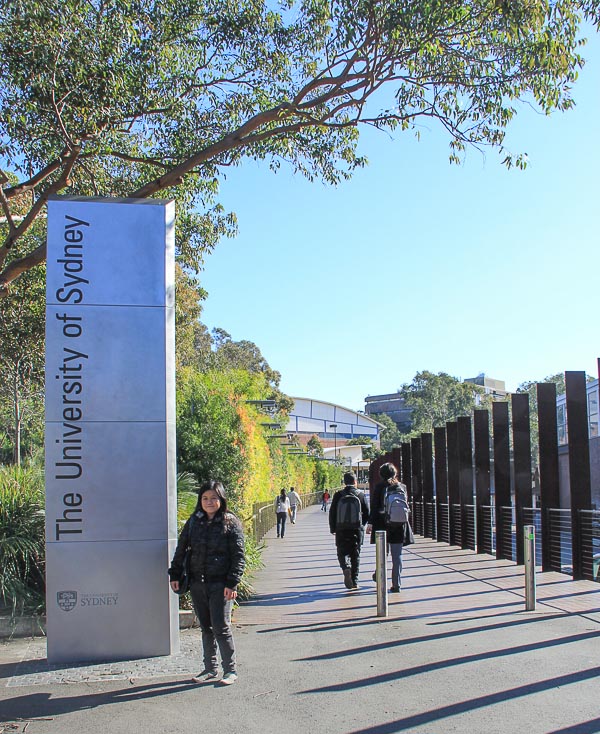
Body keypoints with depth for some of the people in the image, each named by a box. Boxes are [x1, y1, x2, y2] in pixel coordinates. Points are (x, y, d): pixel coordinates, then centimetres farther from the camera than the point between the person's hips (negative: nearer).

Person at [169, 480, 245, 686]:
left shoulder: (230, 523, -5)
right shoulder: (194, 521, 8)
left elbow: (238, 556, -7)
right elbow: (181, 549, 15)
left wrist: (232, 583, -14)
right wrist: (175, 574, 9)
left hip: (221, 584, -5)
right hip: (197, 583, 5)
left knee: (221, 627, -4)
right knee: (206, 627, 13)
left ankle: (230, 670, 9)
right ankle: (210, 669, 25)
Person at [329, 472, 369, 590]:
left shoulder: (338, 495, -3)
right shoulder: (360, 495, -3)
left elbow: (332, 513, -1)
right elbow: (367, 514, 1)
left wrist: (333, 529, 9)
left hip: (341, 530, -1)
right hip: (357, 530, 1)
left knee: (343, 552, 8)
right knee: (355, 555, 10)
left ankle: (346, 568, -23)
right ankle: (354, 581, 10)